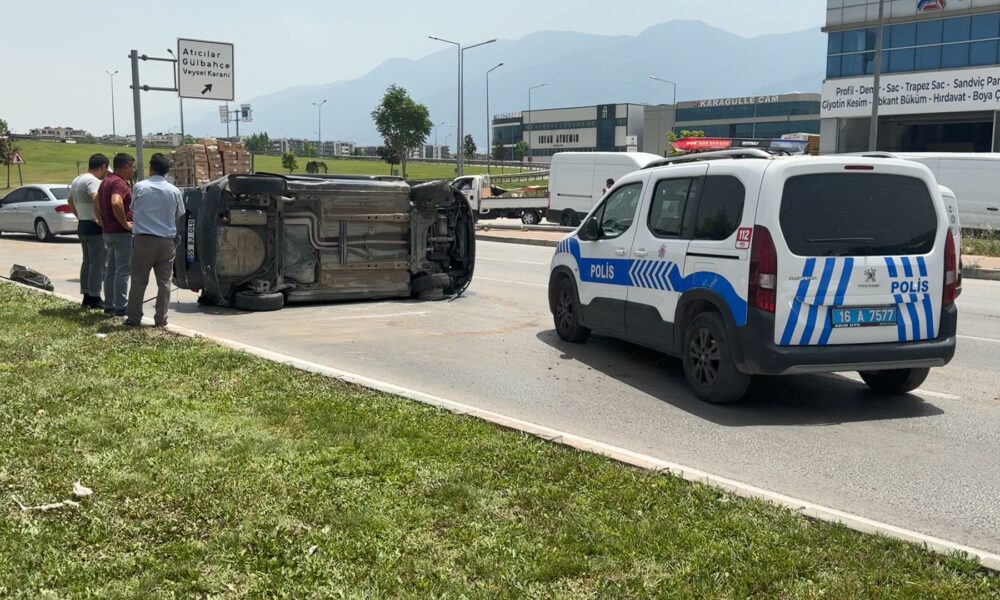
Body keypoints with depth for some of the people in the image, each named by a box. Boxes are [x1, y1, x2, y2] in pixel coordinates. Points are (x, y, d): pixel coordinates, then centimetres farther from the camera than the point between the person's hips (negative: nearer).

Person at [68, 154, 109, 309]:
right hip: (95, 228, -10)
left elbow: (70, 202, 27)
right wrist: (100, 220, -27)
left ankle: (86, 296, 20)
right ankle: (94, 299, -2)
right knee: (98, 264, -4)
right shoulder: (93, 181, -17)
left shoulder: (77, 180, 15)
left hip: (82, 226, 10)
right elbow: (96, 200, -35)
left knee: (87, 262, 15)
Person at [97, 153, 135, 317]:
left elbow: (98, 202, 25)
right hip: (121, 233, -10)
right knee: (123, 271, -6)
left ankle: (109, 306, 20)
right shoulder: (119, 183, -17)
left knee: (111, 270, 14)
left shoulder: (106, 181, 15)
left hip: (108, 231, 10)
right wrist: (125, 223, -25)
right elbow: (116, 203, -35)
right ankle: (120, 308, -4)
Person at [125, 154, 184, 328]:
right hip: (166, 240, 1)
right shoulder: (173, 191, -2)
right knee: (164, 282, 8)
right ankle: (161, 319, 8)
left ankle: (134, 318, 10)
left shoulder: (139, 187, -5)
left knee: (139, 281, 7)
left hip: (143, 240, -1)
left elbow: (133, 209, 9)